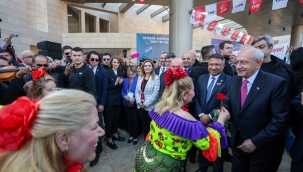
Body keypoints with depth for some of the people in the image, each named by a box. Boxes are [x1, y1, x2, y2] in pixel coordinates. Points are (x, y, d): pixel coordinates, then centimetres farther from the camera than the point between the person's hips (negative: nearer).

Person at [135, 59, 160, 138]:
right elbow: (137, 91, 7)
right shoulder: (140, 77, 11)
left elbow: (155, 93, -14)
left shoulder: (156, 78, -7)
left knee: (150, 126, 7)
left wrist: (146, 104, -15)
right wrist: (139, 102, -7)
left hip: (150, 107, -5)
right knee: (144, 125, 17)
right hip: (140, 106, 5)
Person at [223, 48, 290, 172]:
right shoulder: (234, 80, -2)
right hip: (237, 142, 5)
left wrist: (255, 141, -20)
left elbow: (281, 120, -20)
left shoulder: (276, 83, -19)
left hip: (262, 147, -4)